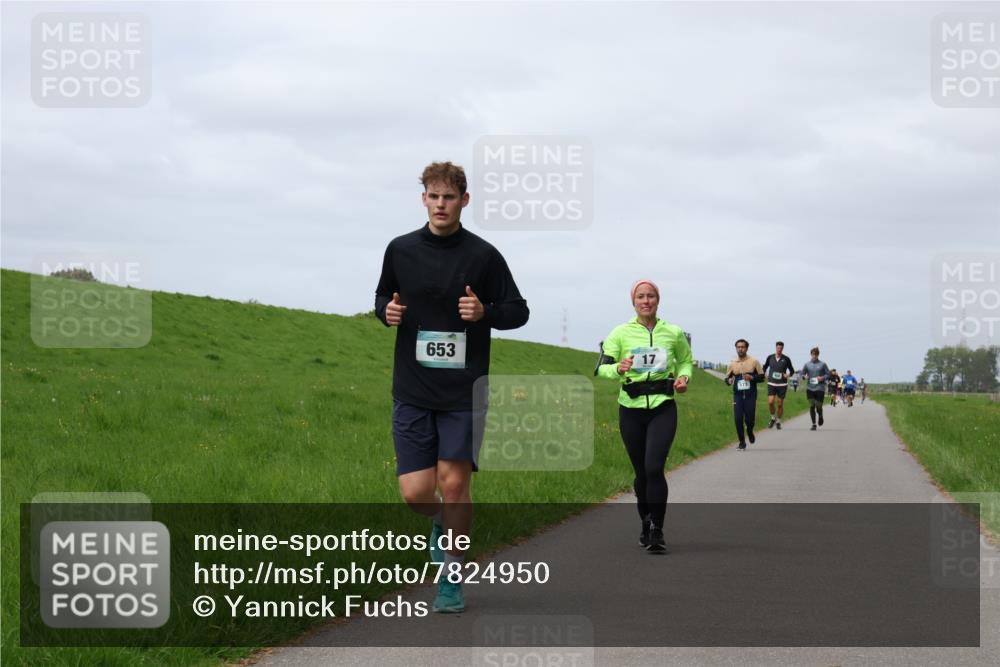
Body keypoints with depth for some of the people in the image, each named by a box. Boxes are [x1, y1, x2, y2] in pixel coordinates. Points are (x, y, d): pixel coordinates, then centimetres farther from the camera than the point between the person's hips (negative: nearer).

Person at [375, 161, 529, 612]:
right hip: (412, 392, 2)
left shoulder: (483, 255, -2)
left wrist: (485, 311, -17)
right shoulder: (400, 250, 5)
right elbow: (383, 297, 20)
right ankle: (441, 522, 32)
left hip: (464, 392, -2)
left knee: (454, 484, -4)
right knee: (415, 493, -4)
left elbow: (518, 311, 4)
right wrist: (386, 310, -4)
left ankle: (451, 577, 13)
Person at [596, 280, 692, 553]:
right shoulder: (621, 333, 0)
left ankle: (657, 531, -9)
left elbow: (686, 360, 20)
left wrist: (684, 377, -1)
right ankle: (646, 525, 29)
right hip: (631, 408, 1)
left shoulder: (674, 333, 3)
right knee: (641, 472, 9)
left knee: (654, 467, -17)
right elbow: (602, 367, -1)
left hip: (663, 409, -1)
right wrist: (618, 369, -22)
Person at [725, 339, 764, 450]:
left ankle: (750, 432, 32)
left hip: (750, 395, -2)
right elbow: (727, 378, 13)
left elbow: (762, 377, 3)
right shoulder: (732, 364, 6)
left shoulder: (754, 362, 0)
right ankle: (742, 442, 6)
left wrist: (752, 377, -16)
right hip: (738, 395, 2)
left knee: (750, 419, -3)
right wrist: (729, 380, -11)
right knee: (738, 419, -6)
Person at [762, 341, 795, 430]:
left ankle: (778, 421, 19)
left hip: (782, 385, -1)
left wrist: (788, 375, -10)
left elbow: (792, 370, 9)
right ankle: (773, 418, 11)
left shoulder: (786, 359, -1)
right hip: (771, 383, 1)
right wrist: (765, 374, 3)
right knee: (770, 402, -13)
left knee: (780, 404, 3)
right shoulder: (770, 357, 4)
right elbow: (765, 367, 20)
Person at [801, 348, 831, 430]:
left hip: (819, 388, -1)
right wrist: (804, 377, -10)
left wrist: (823, 378, -13)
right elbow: (802, 373, 12)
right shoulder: (807, 364, 5)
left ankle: (820, 416, 35)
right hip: (810, 388, 1)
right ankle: (814, 424, 5)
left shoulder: (822, 364, 0)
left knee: (818, 407, -1)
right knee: (811, 406, -4)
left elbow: (828, 374, 5)